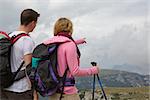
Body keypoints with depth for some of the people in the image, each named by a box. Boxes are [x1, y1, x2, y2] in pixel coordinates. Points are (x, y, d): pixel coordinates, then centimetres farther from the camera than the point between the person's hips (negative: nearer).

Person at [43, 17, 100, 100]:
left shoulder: (49, 43, 4)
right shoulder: (69, 44, -15)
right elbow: (75, 71, -15)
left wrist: (75, 42, 37)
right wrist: (92, 70, -1)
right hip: (66, 93, -7)